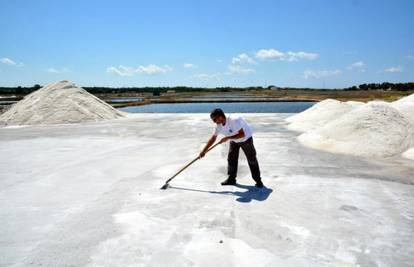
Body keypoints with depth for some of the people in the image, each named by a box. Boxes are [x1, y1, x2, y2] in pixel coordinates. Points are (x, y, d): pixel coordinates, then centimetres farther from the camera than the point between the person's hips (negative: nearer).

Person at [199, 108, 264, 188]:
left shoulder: (234, 121, -37)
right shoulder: (219, 126, -16)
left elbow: (242, 134, -35)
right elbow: (213, 138, -9)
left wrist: (228, 138, -36)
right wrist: (204, 150, -12)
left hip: (246, 139, -6)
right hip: (234, 141, 6)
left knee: (252, 159, -2)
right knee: (231, 159, 2)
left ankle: (258, 180, 7)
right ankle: (231, 179, 15)